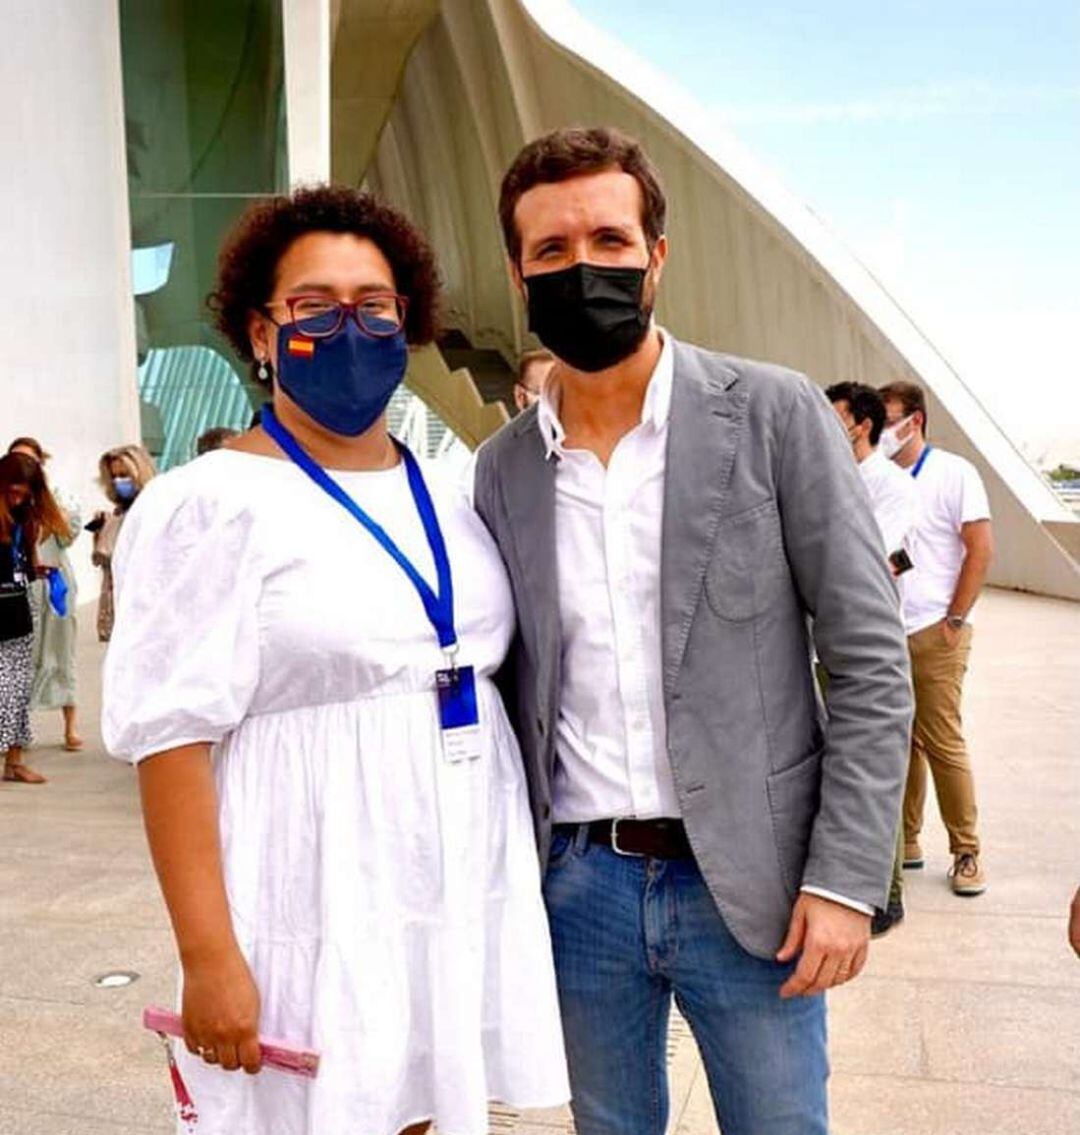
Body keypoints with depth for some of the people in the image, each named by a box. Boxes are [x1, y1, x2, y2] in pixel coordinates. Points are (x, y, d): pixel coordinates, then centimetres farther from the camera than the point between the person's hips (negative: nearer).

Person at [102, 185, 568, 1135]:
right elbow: (172, 737, -14)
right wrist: (208, 956, -17)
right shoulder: (212, 504, -11)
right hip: (321, 919, -5)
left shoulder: (447, 495, 9)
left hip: (469, 900, 6)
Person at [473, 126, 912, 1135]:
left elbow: (870, 662, -7)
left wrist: (846, 878, -11)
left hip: (750, 885, -2)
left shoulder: (773, 415, -7)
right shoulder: (501, 469, 2)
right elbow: (505, 686, 9)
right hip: (576, 886, 3)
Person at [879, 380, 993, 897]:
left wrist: (954, 620, -7)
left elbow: (981, 550, -4)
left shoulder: (953, 473, -2)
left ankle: (966, 853, 13)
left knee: (943, 744, 0)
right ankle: (905, 840, 22)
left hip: (933, 633, -4)